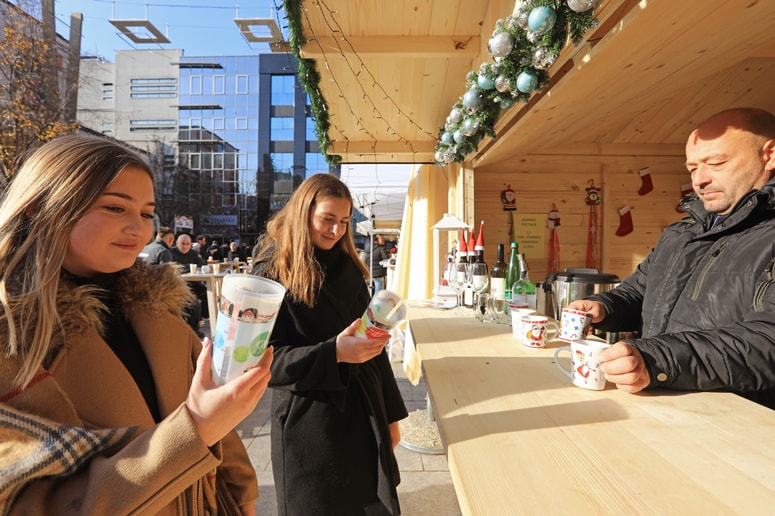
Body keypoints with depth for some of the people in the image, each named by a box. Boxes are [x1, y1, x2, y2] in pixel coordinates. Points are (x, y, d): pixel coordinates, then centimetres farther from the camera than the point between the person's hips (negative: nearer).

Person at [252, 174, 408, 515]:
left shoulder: (348, 267, 3)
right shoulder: (272, 275, -11)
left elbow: (373, 344, 7)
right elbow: (266, 361, -15)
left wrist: (391, 412, 8)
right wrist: (333, 353, -30)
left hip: (364, 414, 5)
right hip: (308, 424, -4)